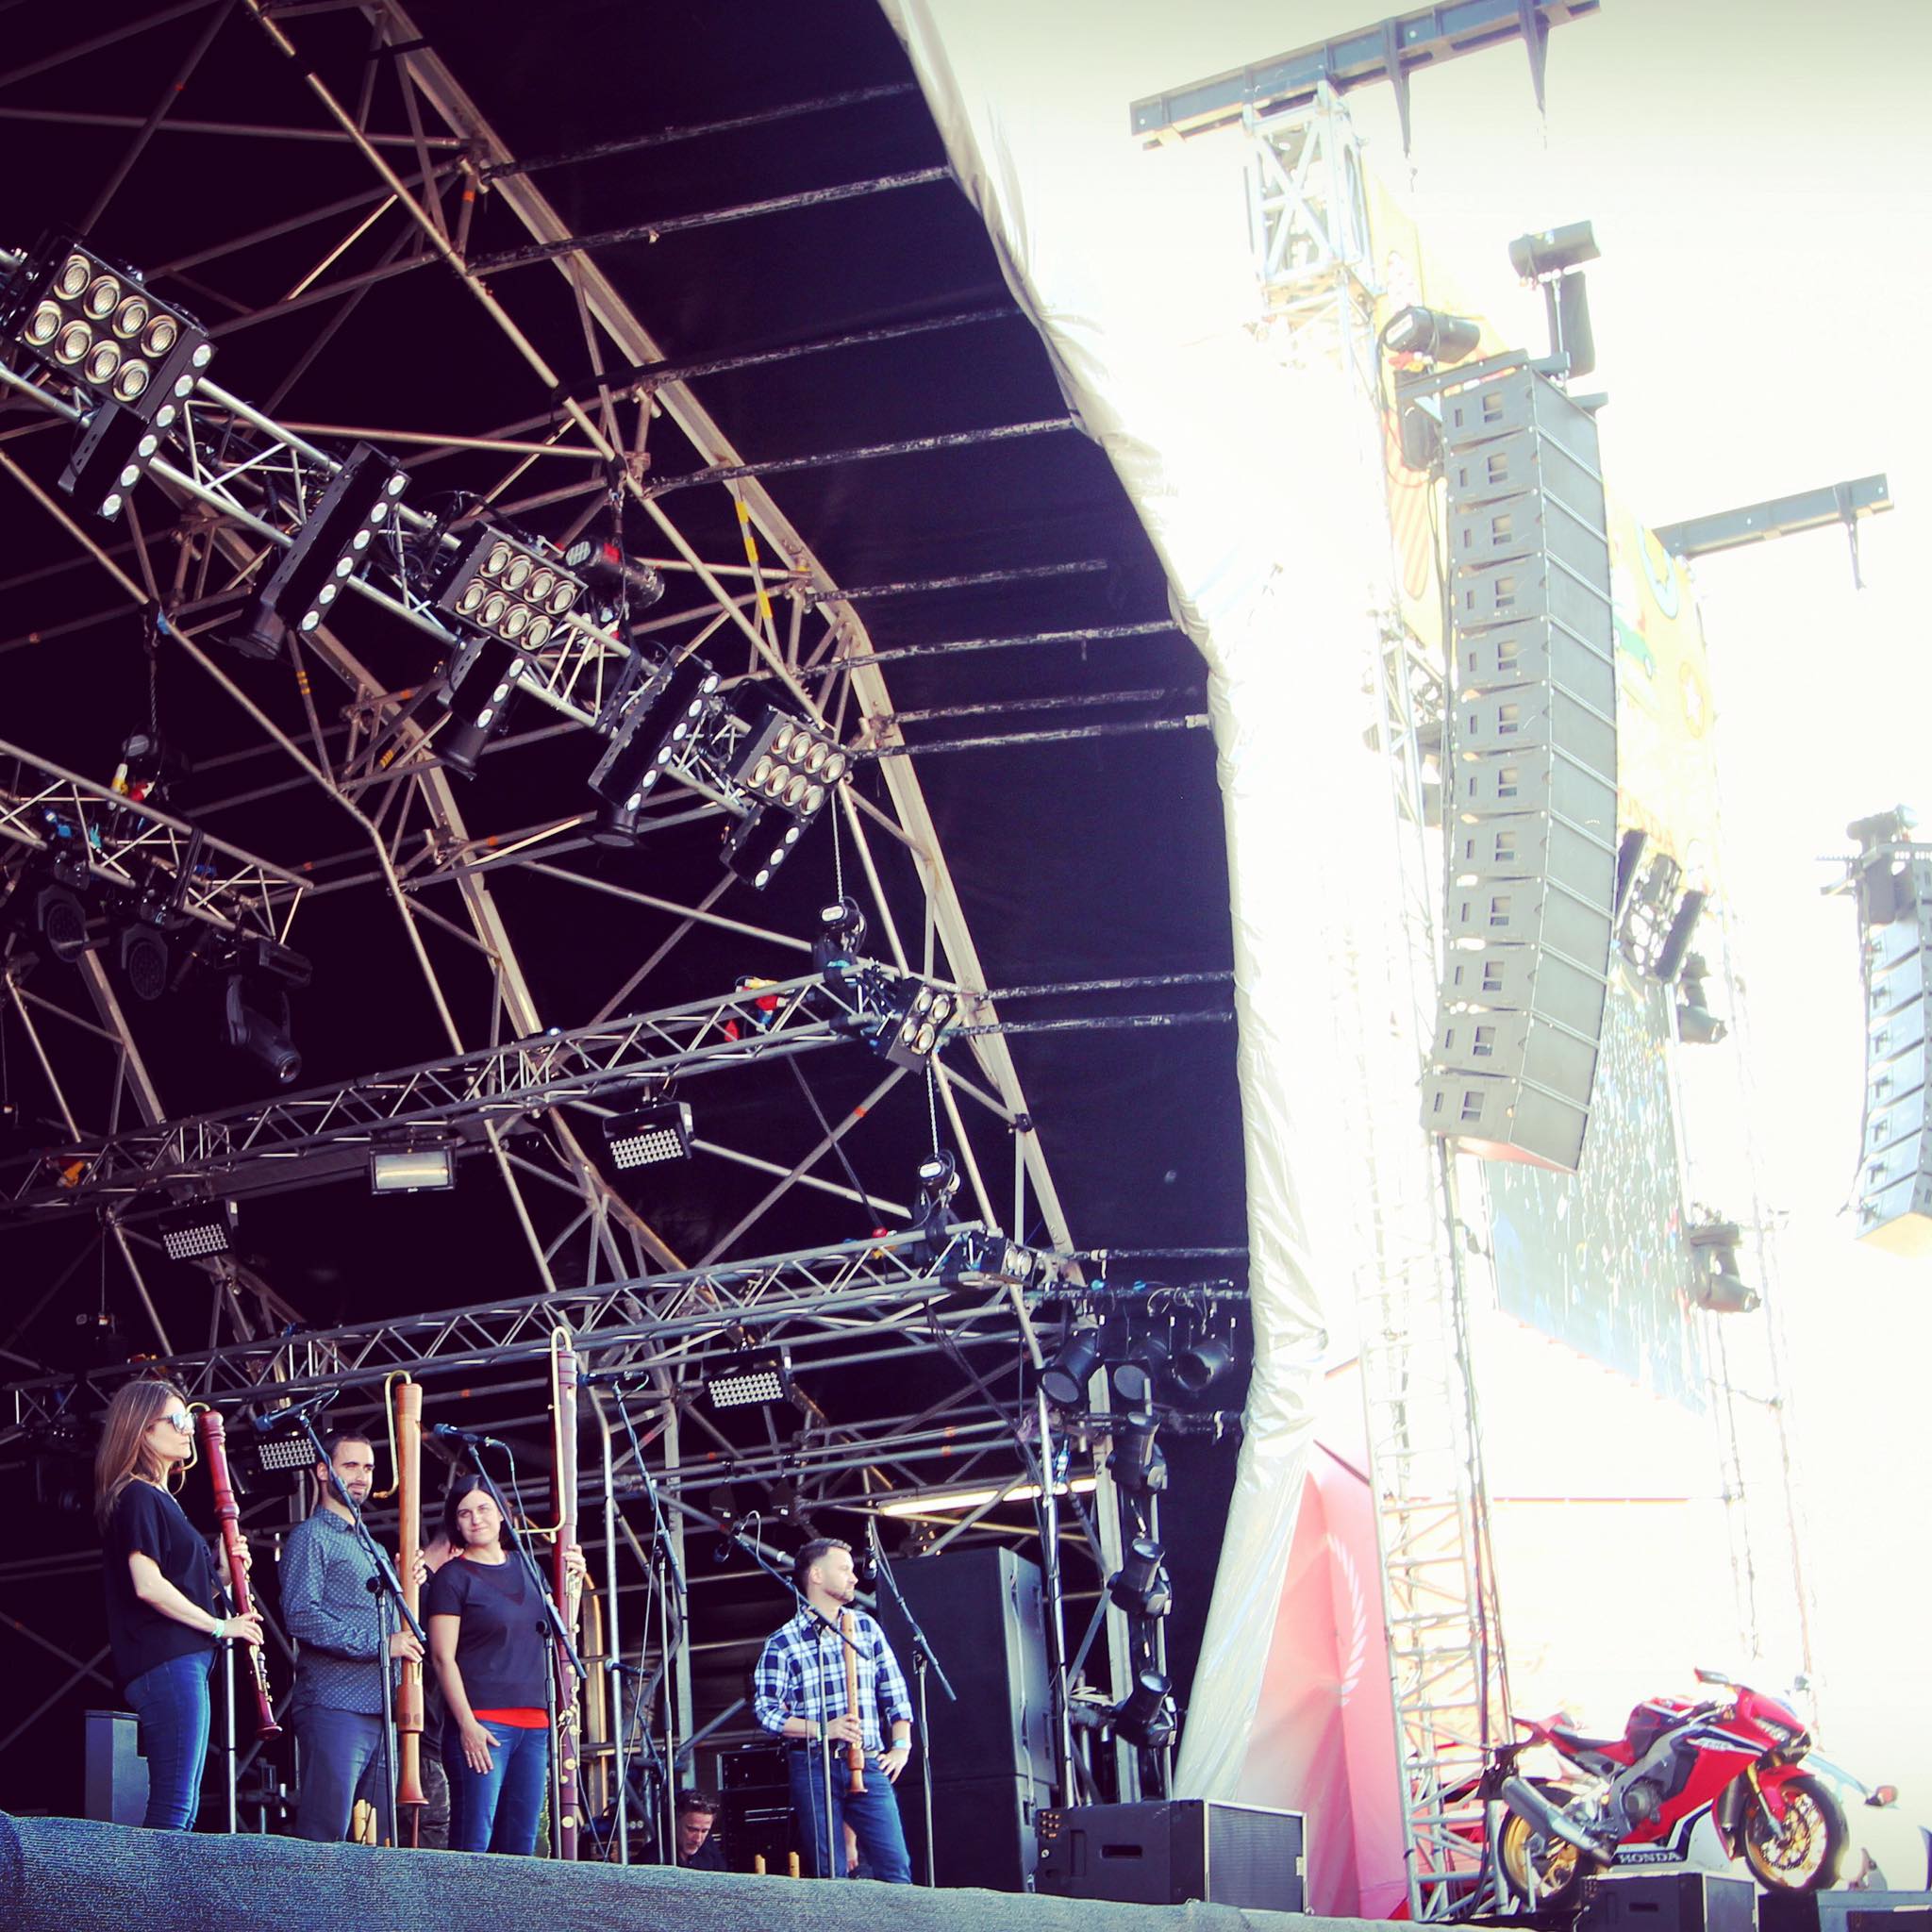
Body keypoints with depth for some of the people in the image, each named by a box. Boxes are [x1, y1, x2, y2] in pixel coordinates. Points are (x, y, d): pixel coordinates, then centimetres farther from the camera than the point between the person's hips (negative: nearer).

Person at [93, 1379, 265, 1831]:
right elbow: (147, 1586, -19)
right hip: (165, 1662, -10)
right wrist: (220, 1625, -13)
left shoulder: (160, 1498, 22)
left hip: (183, 1662, 10)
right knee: (174, 1807, -14)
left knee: (181, 1805, 9)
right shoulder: (137, 1497, -8)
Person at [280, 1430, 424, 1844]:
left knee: (379, 1841, 5)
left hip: (380, 1711, 8)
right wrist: (380, 1644, -16)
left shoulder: (370, 1546, 26)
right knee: (326, 1838, -13)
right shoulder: (311, 1536, -1)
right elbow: (300, 1617, -15)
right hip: (335, 1706, -8)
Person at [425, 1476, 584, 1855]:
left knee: (520, 1845, 5)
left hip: (533, 1723, 6)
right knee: (473, 1842, -11)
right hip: (481, 1721, -6)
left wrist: (573, 1581, 10)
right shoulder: (453, 1577, -1)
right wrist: (467, 1724, -16)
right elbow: (443, 1657, -7)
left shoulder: (525, 1568, 16)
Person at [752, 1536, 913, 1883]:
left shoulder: (866, 1627, 13)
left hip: (868, 1764, 3)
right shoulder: (782, 1643, 0)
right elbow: (765, 1710, -5)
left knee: (896, 1869, -7)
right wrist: (822, 1729, -15)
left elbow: (895, 1691, 17)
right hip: (814, 1769, -3)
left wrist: (902, 1746, 6)